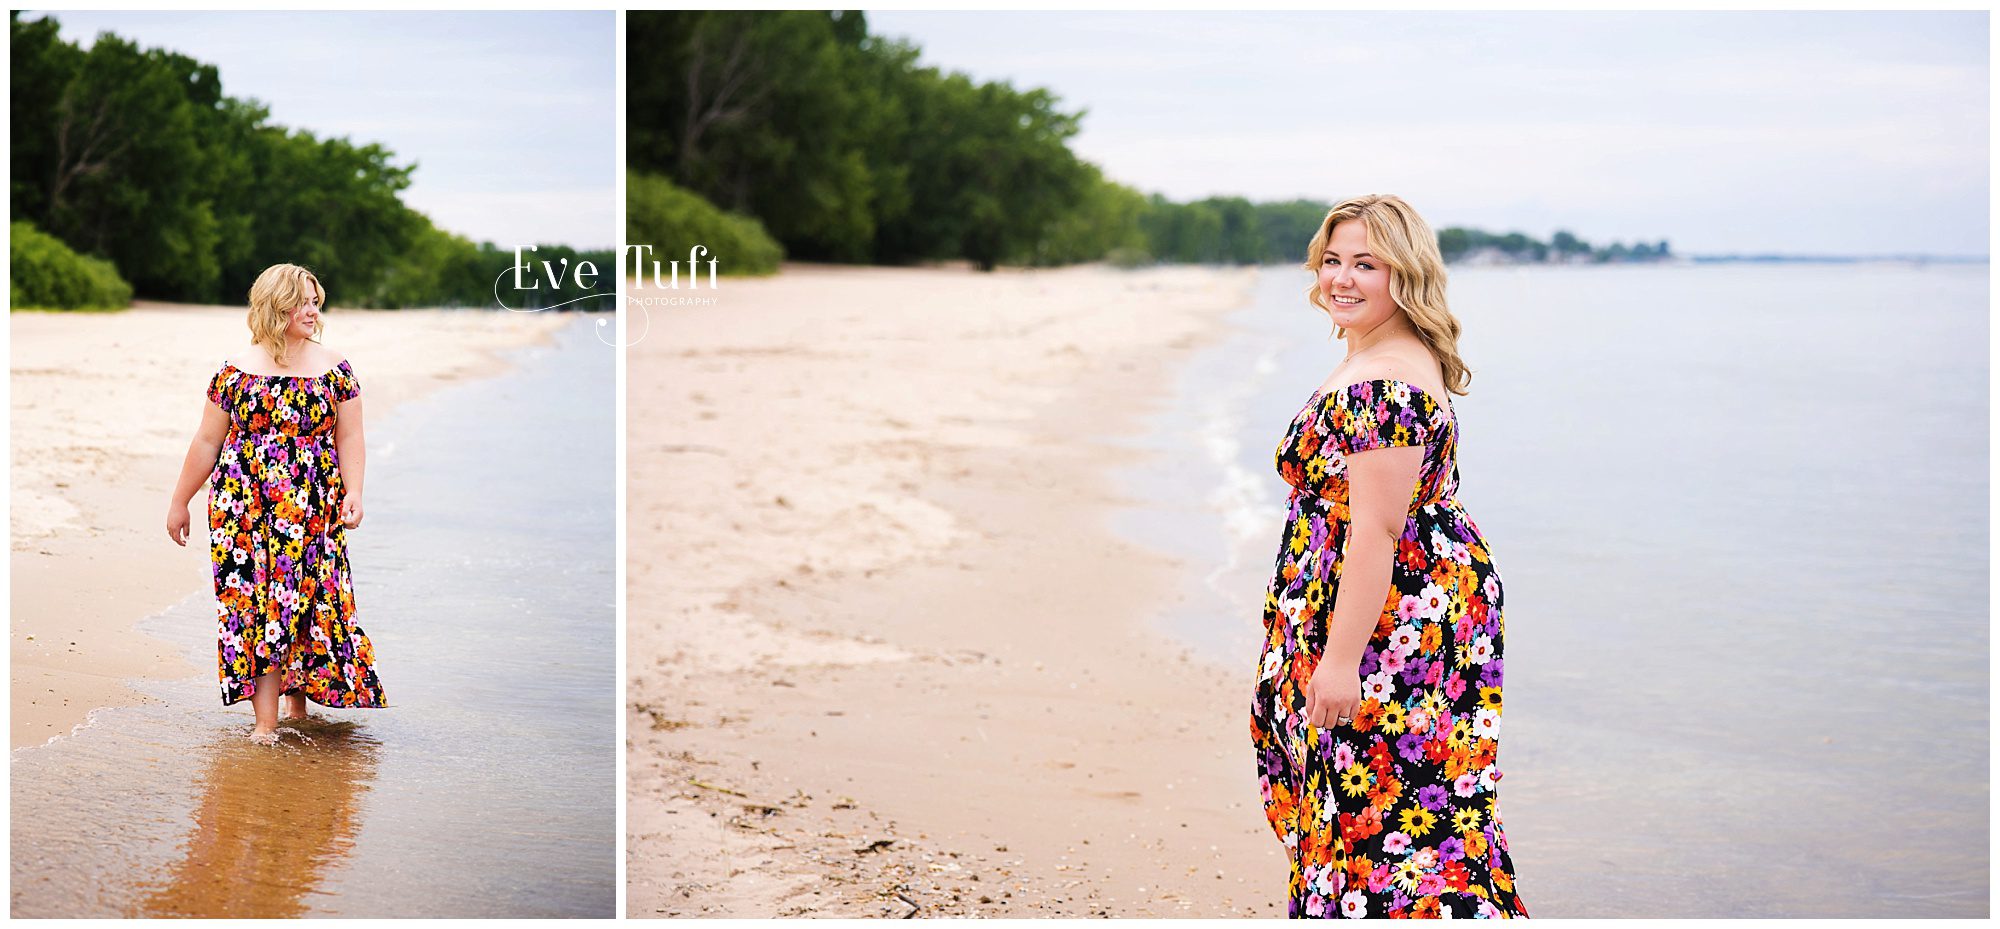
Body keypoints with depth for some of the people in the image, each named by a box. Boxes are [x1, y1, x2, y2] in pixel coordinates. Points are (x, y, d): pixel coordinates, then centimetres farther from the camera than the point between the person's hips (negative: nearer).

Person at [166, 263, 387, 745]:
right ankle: (265, 721, -5)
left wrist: (353, 492, -10)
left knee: (304, 602, 1)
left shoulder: (335, 370, 5)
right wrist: (180, 502, 12)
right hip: (245, 508, -1)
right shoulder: (236, 370, 2)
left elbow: (350, 438, 4)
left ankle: (297, 705, 17)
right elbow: (207, 442, 8)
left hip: (313, 511, 1)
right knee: (255, 602, -5)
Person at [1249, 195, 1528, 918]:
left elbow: (1376, 531, -25)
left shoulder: (1382, 384, -21)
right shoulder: (1387, 363, 14)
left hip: (1392, 628, -11)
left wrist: (1341, 658, -24)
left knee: (1379, 814, -6)